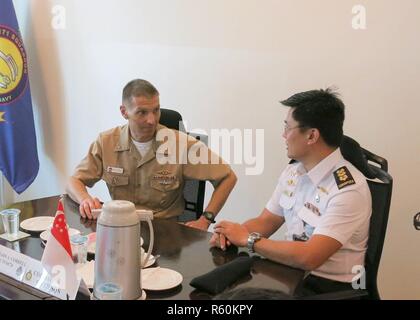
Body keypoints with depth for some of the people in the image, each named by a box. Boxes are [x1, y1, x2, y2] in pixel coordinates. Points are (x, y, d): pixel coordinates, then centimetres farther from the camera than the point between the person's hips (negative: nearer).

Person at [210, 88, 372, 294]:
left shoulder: (349, 190, -22)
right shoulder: (292, 171, 2)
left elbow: (308, 258, -29)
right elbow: (265, 222, 10)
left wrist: (248, 239, -19)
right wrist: (231, 233, -10)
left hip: (326, 287, -6)